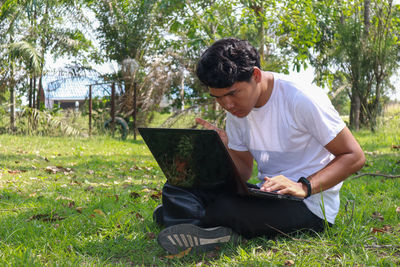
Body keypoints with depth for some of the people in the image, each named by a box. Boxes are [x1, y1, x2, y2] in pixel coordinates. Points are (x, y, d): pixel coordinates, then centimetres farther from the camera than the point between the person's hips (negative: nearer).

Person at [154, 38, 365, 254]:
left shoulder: (301, 99, -16)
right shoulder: (236, 109, 5)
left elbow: (354, 157, -14)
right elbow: (243, 175, 10)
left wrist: (304, 187, -28)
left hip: (311, 208, -7)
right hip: (266, 196, 7)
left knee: (225, 208, -35)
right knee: (178, 188, -8)